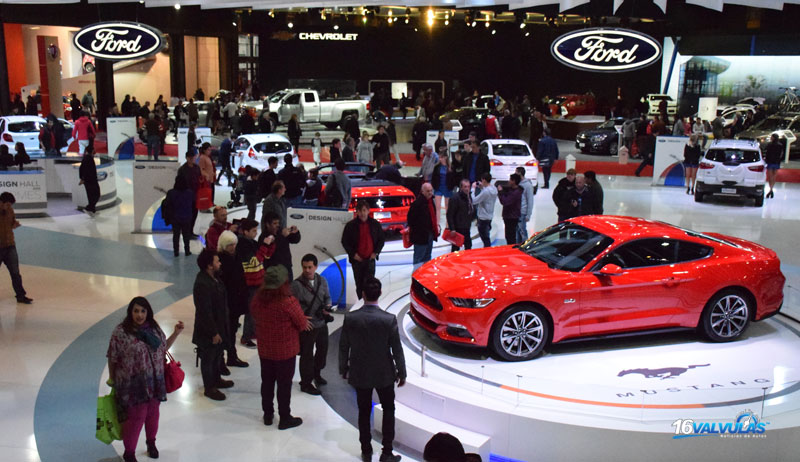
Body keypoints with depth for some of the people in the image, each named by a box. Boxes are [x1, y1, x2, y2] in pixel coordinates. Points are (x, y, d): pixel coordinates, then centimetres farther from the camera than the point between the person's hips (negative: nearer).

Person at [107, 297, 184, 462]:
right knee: (136, 417, -1)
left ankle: (151, 443, 43)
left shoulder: (154, 328, 3)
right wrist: (112, 379, -2)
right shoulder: (121, 331, -14)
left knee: (152, 413, 17)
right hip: (133, 383, -5)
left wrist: (176, 333, 3)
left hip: (154, 381, 5)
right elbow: (113, 358, -7)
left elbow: (163, 348, 14)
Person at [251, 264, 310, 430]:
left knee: (267, 381, 20)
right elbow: (302, 323, -16)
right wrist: (305, 323, 7)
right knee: (284, 384, 9)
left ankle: (267, 414, 34)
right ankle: (284, 418, 21)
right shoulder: (288, 302, -27)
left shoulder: (257, 298, -11)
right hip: (285, 351, -5)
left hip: (264, 349, 5)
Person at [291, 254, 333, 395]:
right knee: (307, 355, 7)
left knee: (323, 349, 24)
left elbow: (327, 297, 11)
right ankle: (306, 384, 27)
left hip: (322, 323, 6)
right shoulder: (296, 285, -20)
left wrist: (327, 307, -8)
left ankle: (316, 374, 50)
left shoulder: (322, 281, -2)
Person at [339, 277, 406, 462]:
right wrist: (401, 373, 2)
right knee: (388, 409, 17)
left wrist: (343, 369, 11)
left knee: (364, 412, 17)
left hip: (360, 374, 2)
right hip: (384, 374, -1)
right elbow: (397, 349, -11)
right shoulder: (389, 319, -18)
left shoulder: (350, 318, -13)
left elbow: (343, 347, -4)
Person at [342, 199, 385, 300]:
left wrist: (376, 252, -1)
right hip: (357, 259, 1)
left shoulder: (375, 224, 1)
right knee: (359, 284, 9)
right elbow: (344, 241, 4)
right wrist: (353, 254, -5)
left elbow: (382, 239, 10)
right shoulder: (350, 225, -3)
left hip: (370, 258, 0)